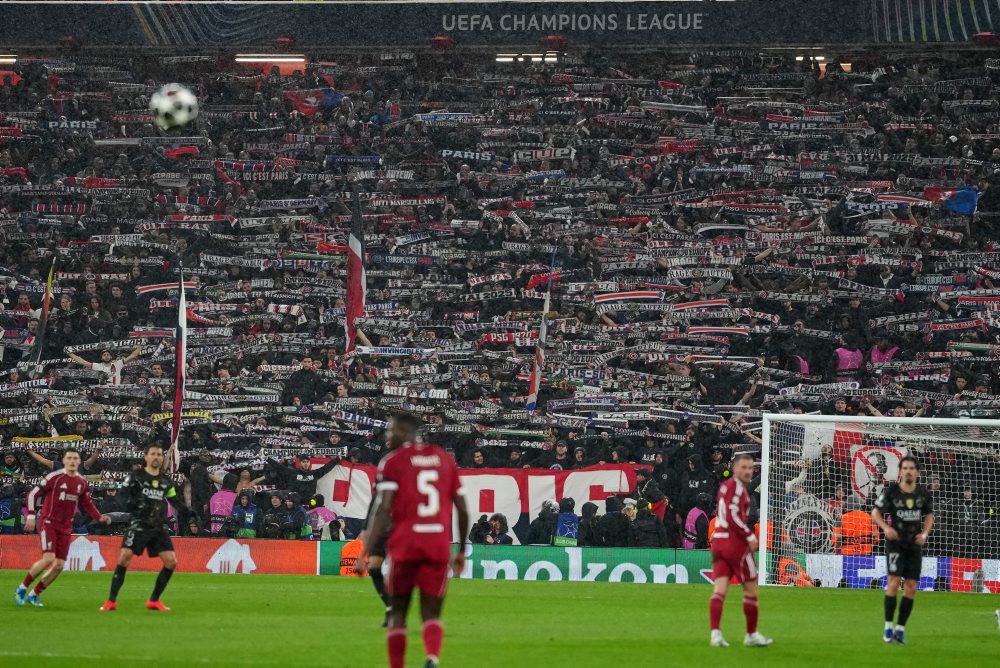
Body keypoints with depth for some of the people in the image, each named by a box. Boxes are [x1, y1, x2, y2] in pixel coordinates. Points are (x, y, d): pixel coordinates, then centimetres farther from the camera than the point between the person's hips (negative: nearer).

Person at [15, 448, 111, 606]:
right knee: (48, 558, -22)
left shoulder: (82, 482, 6)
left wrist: (100, 517, 4)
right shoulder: (55, 477, -12)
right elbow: (33, 494, -9)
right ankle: (22, 588, -3)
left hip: (65, 528, 6)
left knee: (59, 565, 0)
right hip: (48, 522, -6)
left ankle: (34, 594, 16)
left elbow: (87, 504, 19)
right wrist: (31, 516, -17)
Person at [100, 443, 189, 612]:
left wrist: (186, 512, 0)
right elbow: (122, 495, -9)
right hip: (138, 526, -5)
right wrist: (135, 503, -28)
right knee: (124, 557, -17)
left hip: (158, 528, 5)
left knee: (171, 562, -4)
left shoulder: (166, 481, 13)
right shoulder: (136, 476, -1)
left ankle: (154, 601, 10)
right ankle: (111, 601, -9)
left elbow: (175, 502, 19)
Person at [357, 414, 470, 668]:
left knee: (398, 612, 12)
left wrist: (365, 553, -12)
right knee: (431, 614, 4)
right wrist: (461, 551, 26)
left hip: (405, 544, -3)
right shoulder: (444, 459, 15)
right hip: (439, 545, 3)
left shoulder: (393, 461, 1)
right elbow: (463, 510, 15)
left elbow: (384, 510, -10)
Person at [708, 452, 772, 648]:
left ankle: (715, 632, -16)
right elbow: (733, 516, -21)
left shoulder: (724, 486, 16)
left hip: (718, 541, 8)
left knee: (719, 590, -3)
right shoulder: (737, 488, -11)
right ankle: (751, 635, 13)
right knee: (751, 589, 6)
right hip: (736, 543, -8)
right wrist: (750, 536, -17)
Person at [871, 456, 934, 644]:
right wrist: (885, 528, -19)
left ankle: (900, 628, 10)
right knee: (894, 581, -15)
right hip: (895, 542, -3)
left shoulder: (923, 493, 1)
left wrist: (924, 533, -3)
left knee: (911, 586, 0)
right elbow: (875, 512, -1)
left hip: (914, 544, 3)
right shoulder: (891, 491, -7)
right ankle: (888, 627, -8)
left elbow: (929, 515, 15)